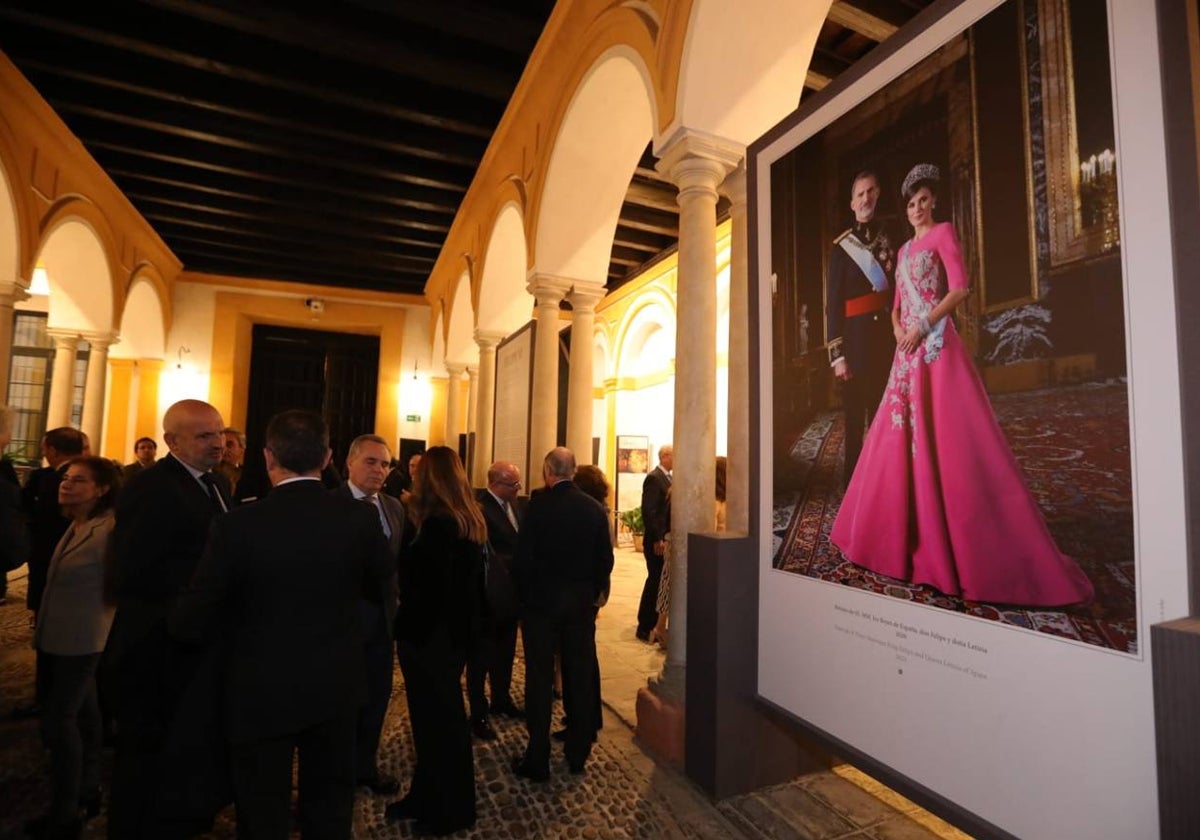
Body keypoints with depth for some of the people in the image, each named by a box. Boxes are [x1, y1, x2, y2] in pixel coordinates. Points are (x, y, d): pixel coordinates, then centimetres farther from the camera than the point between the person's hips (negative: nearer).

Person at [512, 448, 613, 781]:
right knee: (579, 678, 15)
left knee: (539, 680, 9)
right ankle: (578, 753, 30)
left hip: (541, 602, -3)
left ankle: (537, 760, 19)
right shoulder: (595, 508, -5)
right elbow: (605, 559, -2)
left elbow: (523, 557, -16)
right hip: (581, 604, 3)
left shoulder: (538, 504, -15)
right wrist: (592, 593, 11)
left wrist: (524, 594, 0)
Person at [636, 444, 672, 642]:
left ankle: (652, 624, 28)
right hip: (657, 541, -9)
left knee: (660, 582, 15)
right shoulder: (654, 478, -16)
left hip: (666, 539, 9)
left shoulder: (667, 478, 13)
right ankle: (645, 628, 12)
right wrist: (657, 539, -22)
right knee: (655, 581, -1)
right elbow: (648, 511, -21)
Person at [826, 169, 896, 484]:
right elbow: (832, 304, -5)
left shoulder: (887, 240, 14)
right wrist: (837, 355, -11)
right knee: (856, 414, 1)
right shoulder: (841, 246, 0)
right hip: (856, 337, -4)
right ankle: (854, 477, 11)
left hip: (885, 334, 4)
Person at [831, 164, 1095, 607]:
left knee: (947, 436, -11)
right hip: (908, 351, 7)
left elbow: (960, 288, -9)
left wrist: (921, 326, -14)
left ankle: (977, 547, -3)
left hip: (936, 345, -7)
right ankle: (905, 535, 21)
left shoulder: (943, 233, 2)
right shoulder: (904, 250, 22)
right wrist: (898, 327, 2)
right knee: (903, 436, 9)